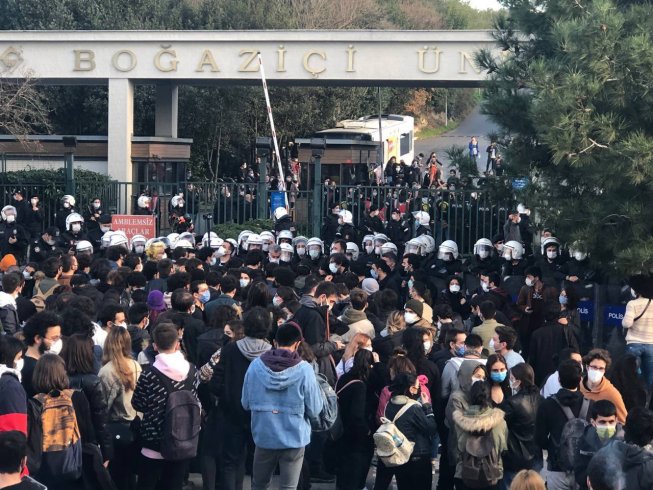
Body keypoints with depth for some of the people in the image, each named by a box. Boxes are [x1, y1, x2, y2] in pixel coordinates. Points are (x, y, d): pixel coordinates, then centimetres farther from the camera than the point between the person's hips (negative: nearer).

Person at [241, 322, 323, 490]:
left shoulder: (255, 365, -7)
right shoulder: (304, 369, -15)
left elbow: (246, 403, 2)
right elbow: (314, 411, -10)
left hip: (263, 436, 3)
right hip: (294, 438, -2)